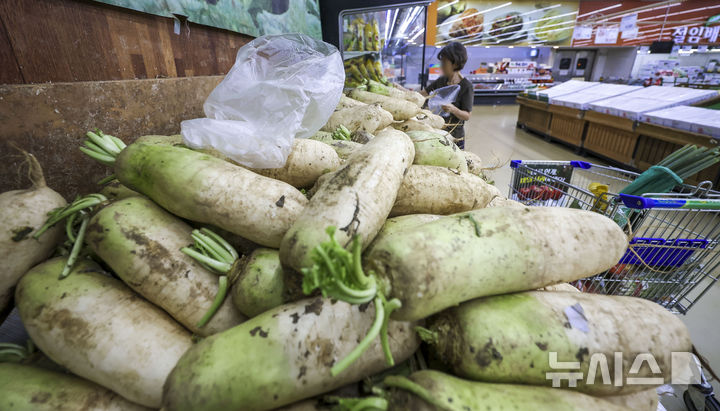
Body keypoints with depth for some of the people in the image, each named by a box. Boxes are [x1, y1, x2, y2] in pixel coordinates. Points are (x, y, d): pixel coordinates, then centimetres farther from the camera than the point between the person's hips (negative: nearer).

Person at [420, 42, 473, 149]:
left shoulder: (466, 86, -12)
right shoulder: (441, 80, 5)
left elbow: (467, 116, -13)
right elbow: (422, 94, 5)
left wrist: (453, 109, -32)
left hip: (454, 136, -5)